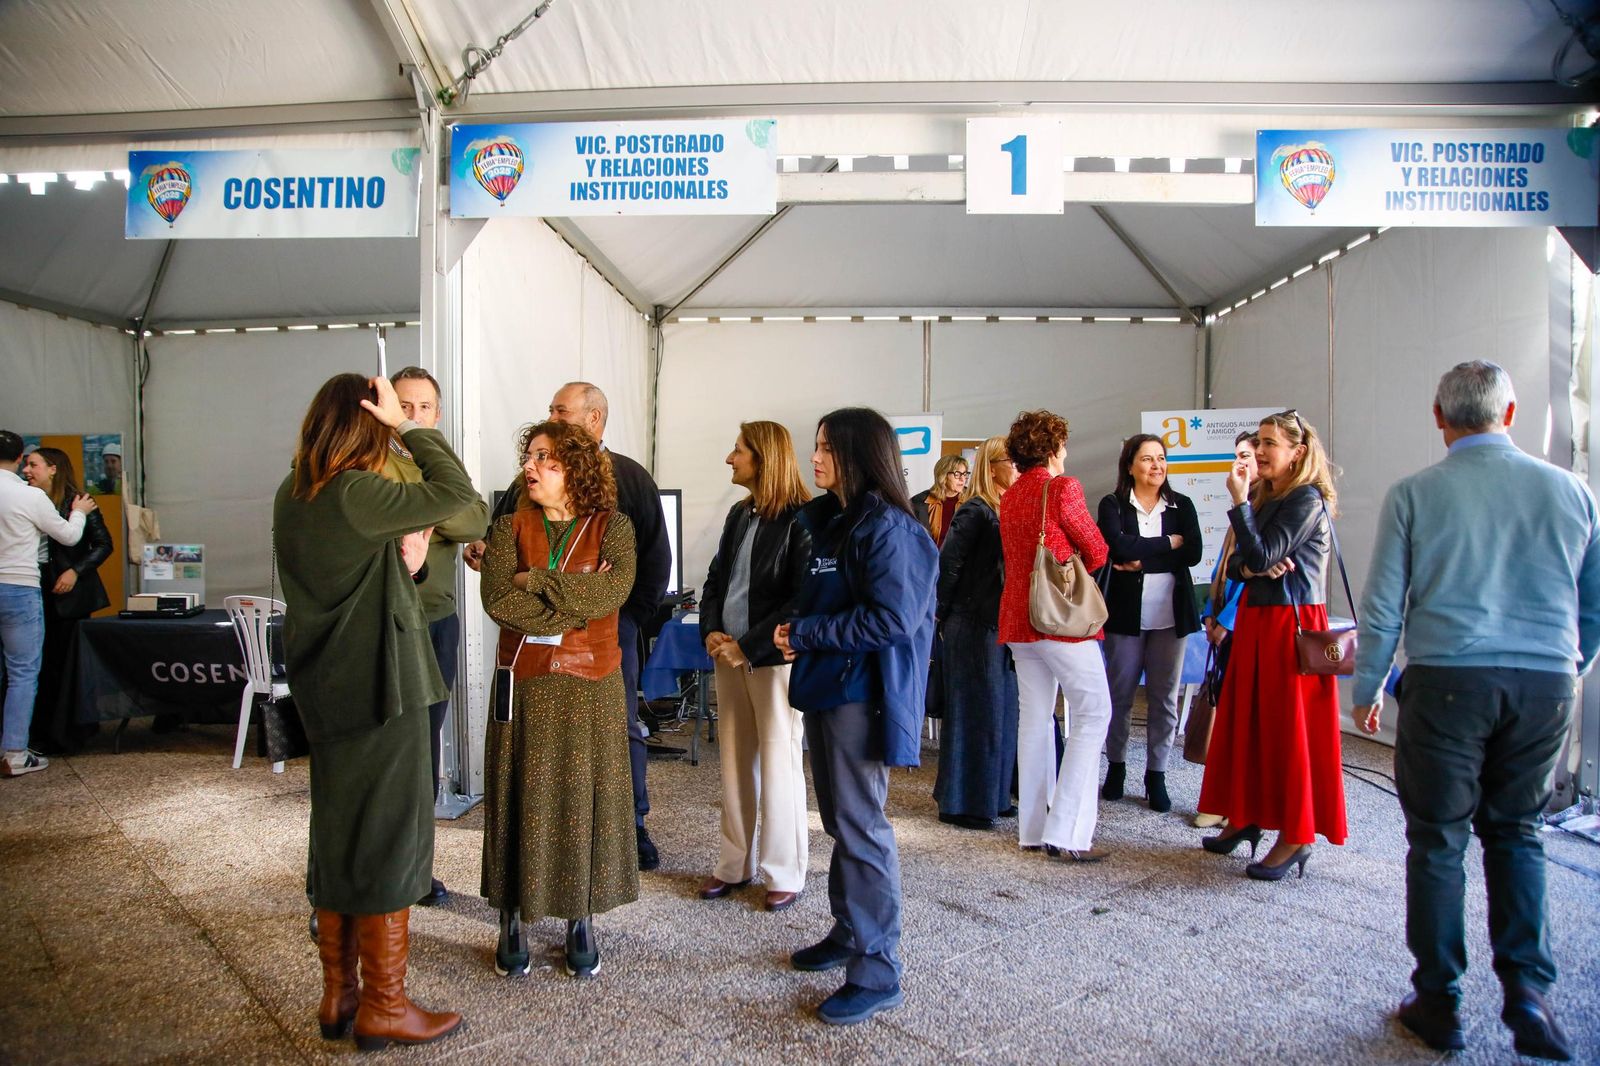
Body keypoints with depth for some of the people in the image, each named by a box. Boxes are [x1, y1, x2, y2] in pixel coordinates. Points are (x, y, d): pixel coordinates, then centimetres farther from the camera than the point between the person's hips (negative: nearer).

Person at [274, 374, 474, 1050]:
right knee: (389, 842, 3)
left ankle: (338, 994, 29)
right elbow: (458, 492, -18)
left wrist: (403, 560, 7)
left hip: (325, 693, 8)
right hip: (379, 692, -8)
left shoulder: (291, 498, 6)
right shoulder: (356, 494, -19)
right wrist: (406, 425, -12)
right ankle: (383, 1007, 14)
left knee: (336, 840, 17)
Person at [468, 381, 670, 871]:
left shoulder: (630, 478, 2)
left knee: (622, 726, 7)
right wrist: (480, 550, -14)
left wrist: (636, 614, -4)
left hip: (612, 627, -2)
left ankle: (632, 826, 19)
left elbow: (656, 555, 1)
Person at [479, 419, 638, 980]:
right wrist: (575, 605, -13)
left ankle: (582, 921, 20)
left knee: (585, 796, 5)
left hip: (591, 686, -1)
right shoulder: (510, 528, 4)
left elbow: (613, 589, -18)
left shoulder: (612, 527, 1)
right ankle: (511, 922, 20)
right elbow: (498, 601, -11)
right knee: (519, 798, 5)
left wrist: (536, 581, -13)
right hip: (524, 683, 1)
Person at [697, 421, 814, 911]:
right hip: (730, 654, 7)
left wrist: (748, 646, -16)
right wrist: (710, 631, 0)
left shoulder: (801, 519, -11)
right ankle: (734, 865, 24)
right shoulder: (739, 514, 12)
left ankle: (784, 874, 14)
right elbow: (716, 579, 17)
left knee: (779, 764, 1)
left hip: (773, 657, -7)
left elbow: (801, 600, -16)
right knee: (734, 761, 12)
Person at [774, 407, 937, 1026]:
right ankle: (849, 933, 33)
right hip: (825, 685, 9)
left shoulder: (889, 529, -15)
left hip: (863, 695, -9)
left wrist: (805, 634, -16)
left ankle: (876, 974, 6)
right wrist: (795, 637, 1)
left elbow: (891, 620, -23)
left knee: (860, 826, -4)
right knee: (840, 821, 18)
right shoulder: (827, 522, 13)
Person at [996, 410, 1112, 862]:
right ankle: (1066, 832, -5)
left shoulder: (1009, 496, 10)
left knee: (1034, 718, 11)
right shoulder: (1063, 487, -10)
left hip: (1019, 617, 7)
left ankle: (1033, 828, 16)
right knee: (1092, 713, -1)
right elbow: (1096, 552, -4)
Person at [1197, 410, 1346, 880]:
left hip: (1291, 622, -9)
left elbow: (1262, 555, -19)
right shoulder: (1267, 498, 15)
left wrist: (1239, 500, -16)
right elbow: (1236, 564, 10)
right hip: (1256, 619, 9)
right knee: (1246, 720, 13)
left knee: (1289, 727, -3)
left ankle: (1296, 837, 6)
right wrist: (1248, 567, -13)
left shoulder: (1307, 500, -11)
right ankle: (1247, 816, 25)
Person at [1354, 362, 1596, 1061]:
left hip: (1447, 682, -3)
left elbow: (1382, 607, -1)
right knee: (1516, 831, 18)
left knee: (1438, 839, 7)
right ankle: (1526, 989, 9)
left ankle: (1438, 1003, 15)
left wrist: (1367, 689, 11)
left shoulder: (1414, 494, -2)